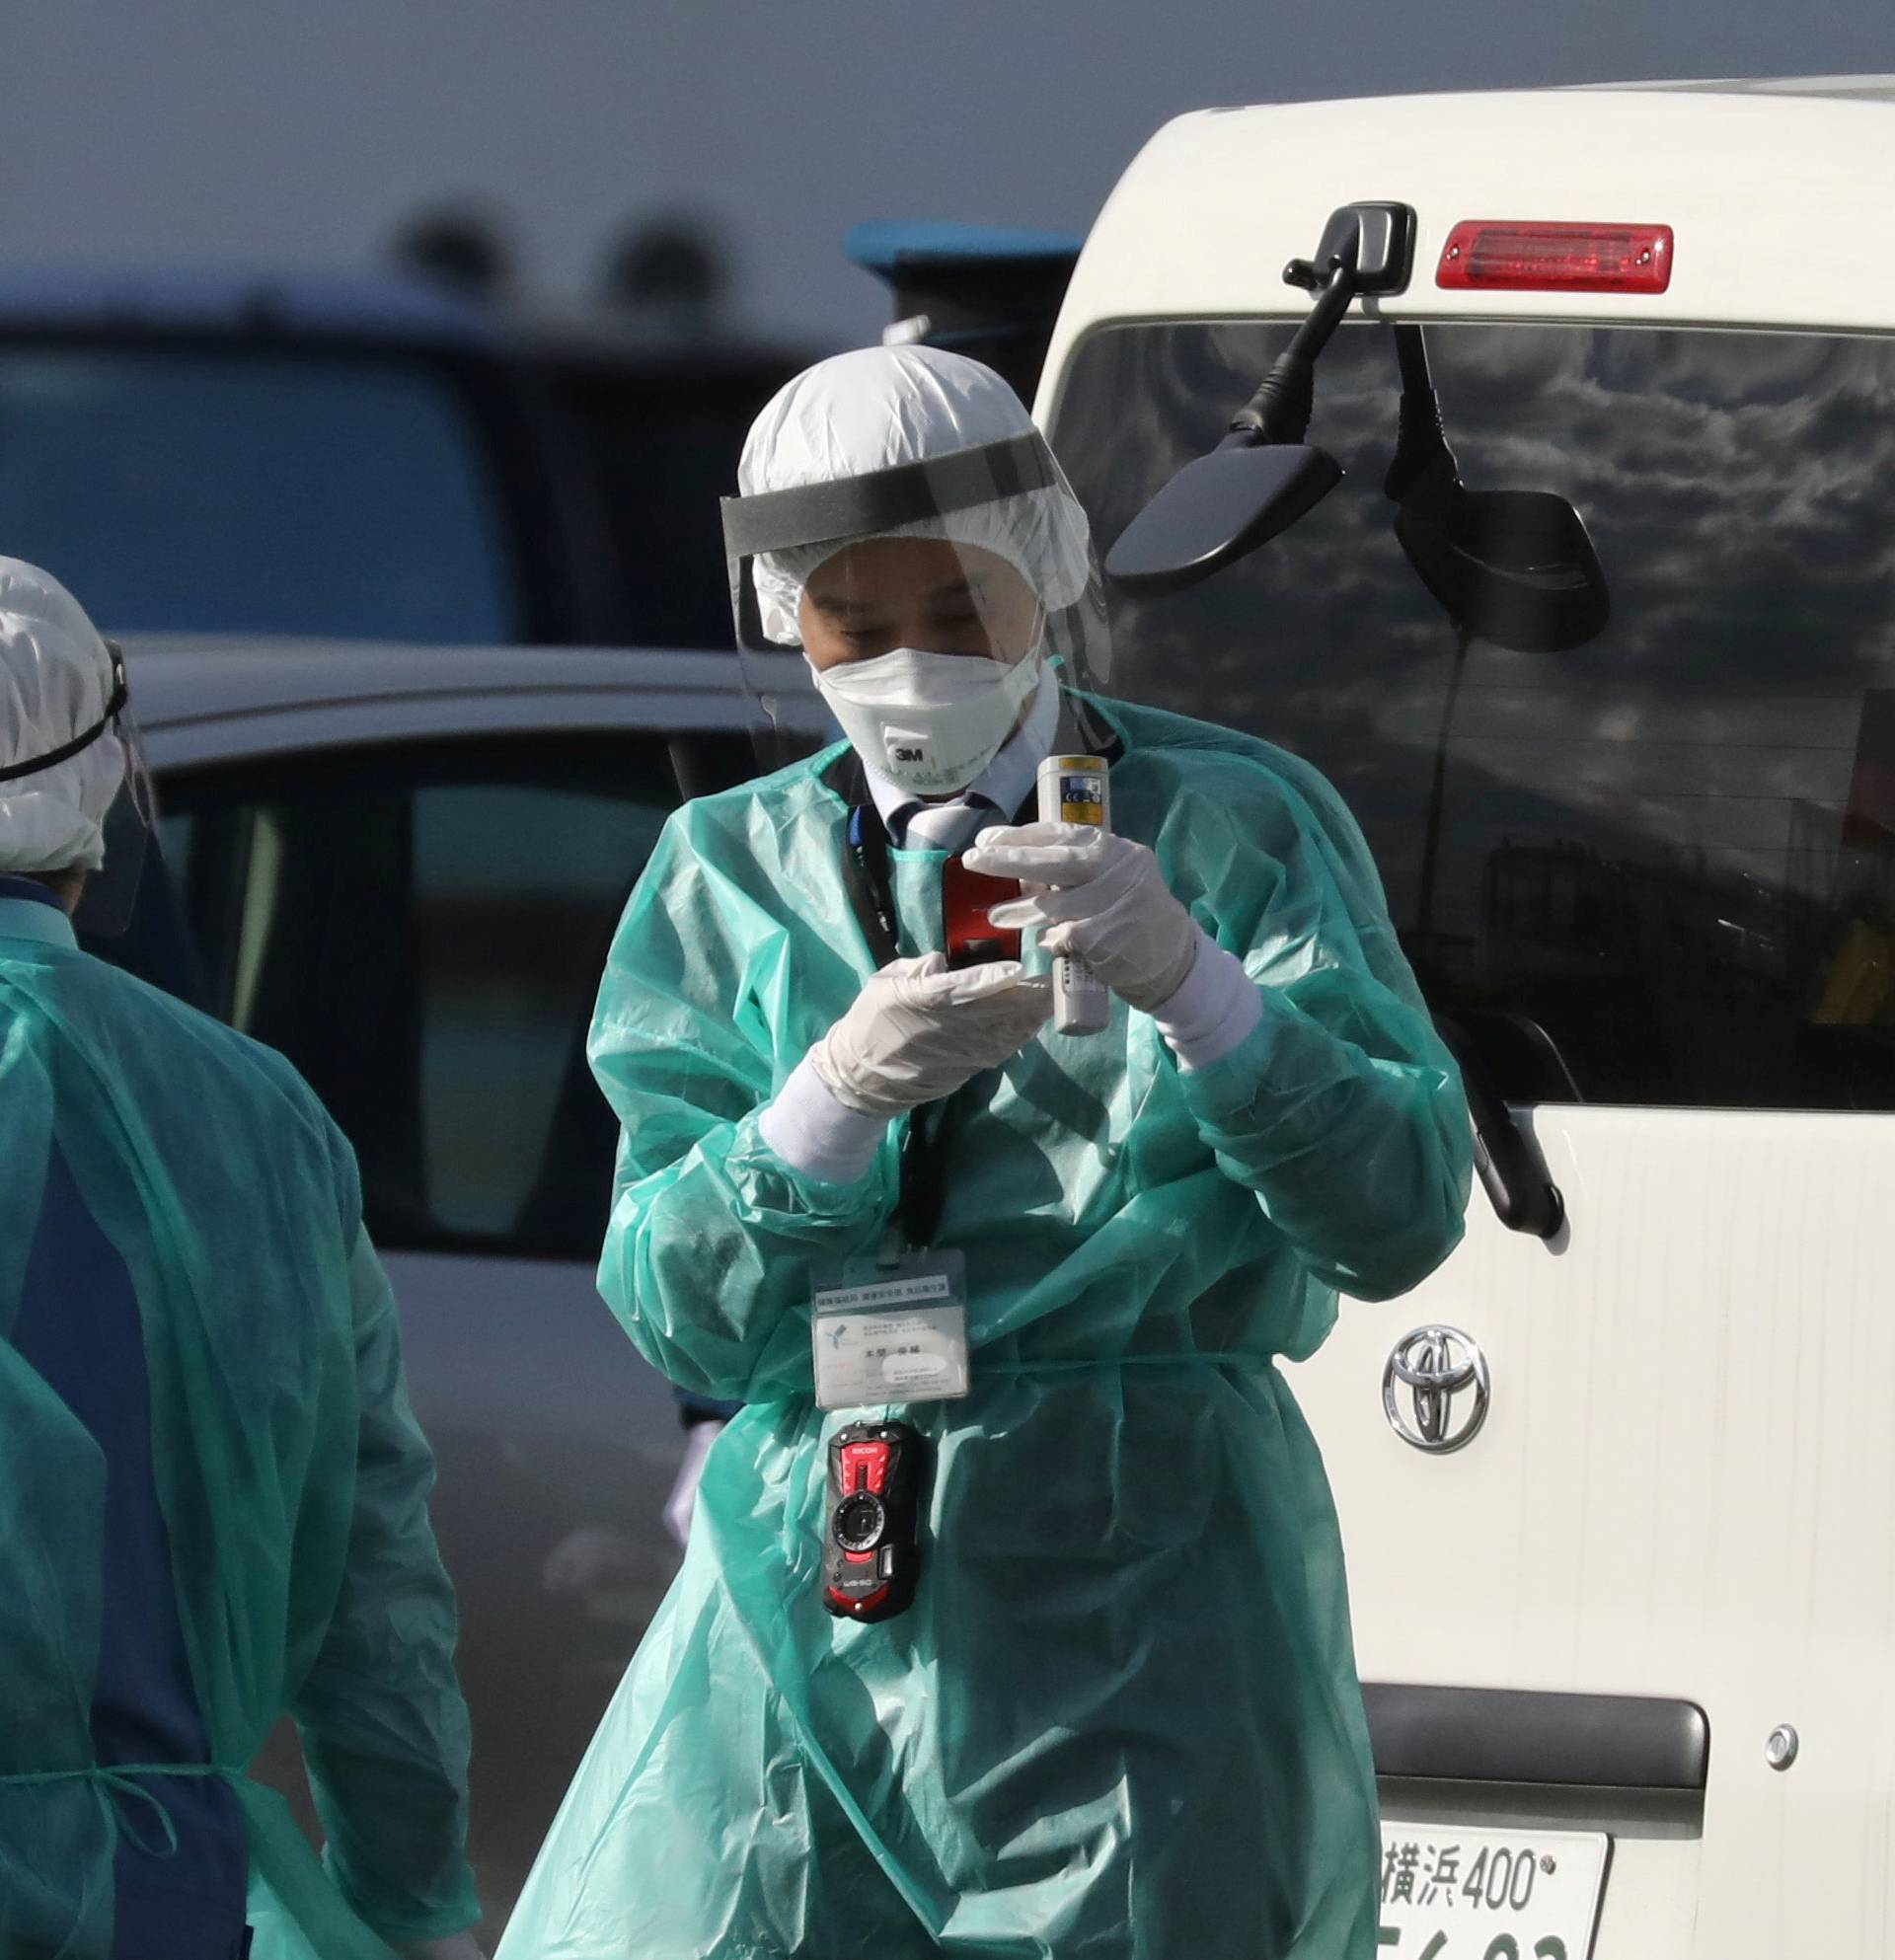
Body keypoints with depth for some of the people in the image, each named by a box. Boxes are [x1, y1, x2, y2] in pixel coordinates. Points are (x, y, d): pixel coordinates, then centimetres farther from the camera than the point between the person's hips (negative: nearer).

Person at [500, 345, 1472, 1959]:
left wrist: (1192, 984, -26)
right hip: (811, 1622, 3)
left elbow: (1402, 1216, -10)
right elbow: (674, 1314, 1)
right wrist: (837, 1097, -18)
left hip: (1143, 1616, -3)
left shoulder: (1230, 829, 3)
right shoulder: (735, 873, 11)